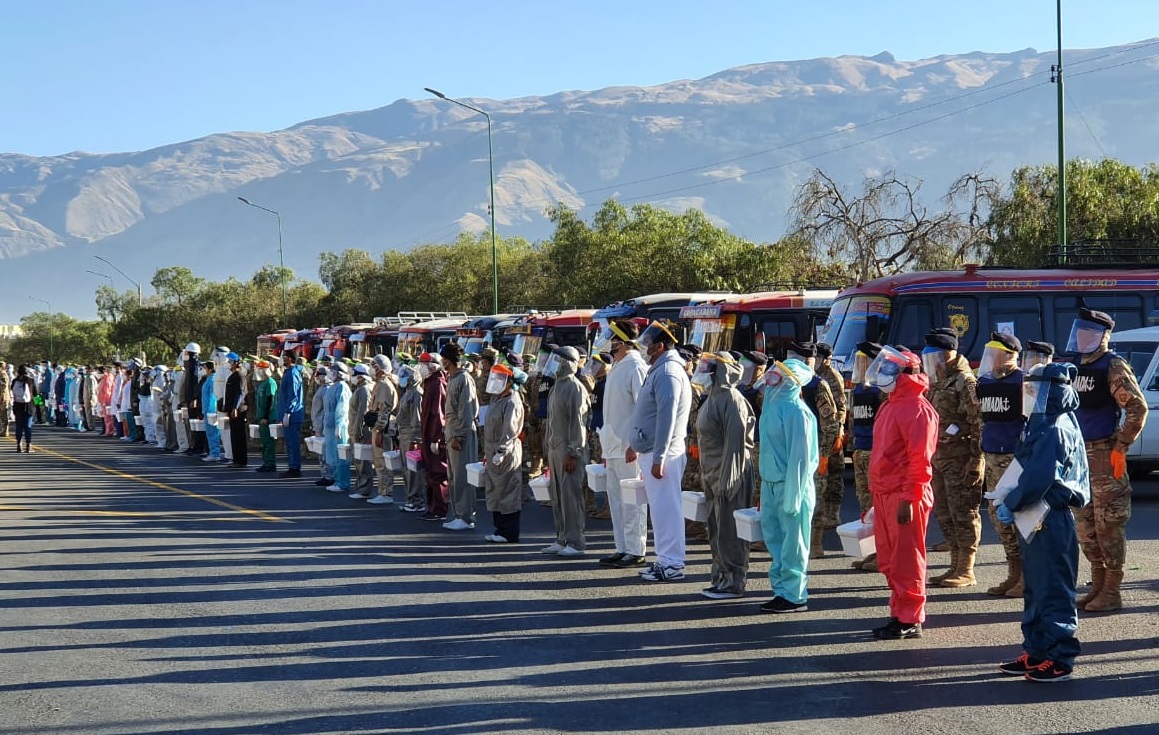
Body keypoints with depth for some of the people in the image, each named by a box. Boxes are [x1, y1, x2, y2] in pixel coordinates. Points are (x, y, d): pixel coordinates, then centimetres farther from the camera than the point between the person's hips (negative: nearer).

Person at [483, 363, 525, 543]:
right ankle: (500, 528, 21)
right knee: (495, 492, 13)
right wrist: (487, 452, 18)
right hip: (493, 451, 10)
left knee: (508, 491, -5)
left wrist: (501, 451, -25)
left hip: (507, 453, -10)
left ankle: (510, 533, -1)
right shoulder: (496, 400, 16)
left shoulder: (512, 403, -14)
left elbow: (510, 431, -21)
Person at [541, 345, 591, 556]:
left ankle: (575, 543, -6)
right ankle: (562, 539, 18)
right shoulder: (556, 387, 16)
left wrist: (572, 453, -20)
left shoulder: (575, 388, -12)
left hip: (569, 450, -9)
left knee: (570, 495, -8)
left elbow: (577, 423, -16)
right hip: (554, 449, 9)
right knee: (557, 496, 11)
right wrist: (548, 448, 18)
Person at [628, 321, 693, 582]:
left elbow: (666, 417, -22)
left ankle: (672, 564, -3)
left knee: (665, 508, -6)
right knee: (660, 508, 14)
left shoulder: (668, 372, -16)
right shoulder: (659, 369, 17)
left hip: (662, 453, -10)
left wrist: (658, 458, -24)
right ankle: (665, 560, 20)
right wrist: (635, 444, 27)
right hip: (650, 451, 10)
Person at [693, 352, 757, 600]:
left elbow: (735, 442, -20)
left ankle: (734, 582, 2)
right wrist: (706, 477, 20)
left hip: (729, 475, -10)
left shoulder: (731, 399, -15)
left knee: (728, 531, -4)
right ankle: (720, 578, 23)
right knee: (715, 530, 15)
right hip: (713, 475, 10)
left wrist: (727, 480, -22)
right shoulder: (714, 397, 15)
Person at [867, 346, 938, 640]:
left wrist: (909, 498, -21)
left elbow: (920, 459, -19)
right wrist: (877, 494, 21)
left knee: (906, 561, -4)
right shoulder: (890, 406, 17)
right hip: (885, 494, 10)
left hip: (904, 497, -10)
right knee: (889, 560, 14)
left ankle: (910, 621, 1)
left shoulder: (917, 408, -13)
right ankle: (899, 615, 22)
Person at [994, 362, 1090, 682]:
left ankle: (1059, 660, 0)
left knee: (1053, 590, -4)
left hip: (1051, 522, -10)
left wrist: (1010, 504, -16)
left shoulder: (1056, 430, -18)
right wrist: (1008, 500, 7)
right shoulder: (1042, 425, 14)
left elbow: (1038, 479, -26)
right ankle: (1036, 652, 24)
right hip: (1035, 520, 10)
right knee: (1035, 589, 16)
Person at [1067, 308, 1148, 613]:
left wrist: (1121, 447, -17)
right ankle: (1098, 586, 21)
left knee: (1108, 524, -4)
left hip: (1104, 454, -8)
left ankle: (1112, 592, 1)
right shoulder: (1075, 367, 13)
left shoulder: (1113, 367, -10)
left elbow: (1138, 408, -16)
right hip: (1078, 454, 8)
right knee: (1085, 525, 11)